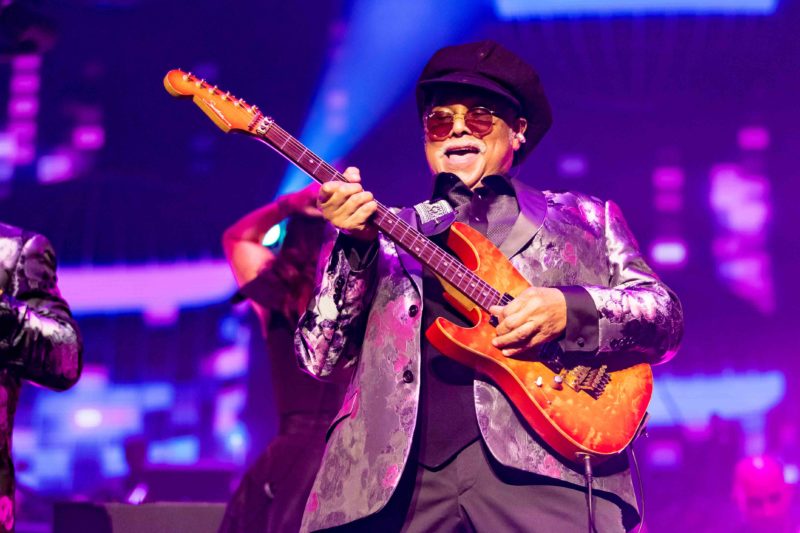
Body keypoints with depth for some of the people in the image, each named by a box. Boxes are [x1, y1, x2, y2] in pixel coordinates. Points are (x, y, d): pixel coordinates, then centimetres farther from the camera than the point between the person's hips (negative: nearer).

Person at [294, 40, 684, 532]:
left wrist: (569, 310, -8)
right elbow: (320, 358, 12)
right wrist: (357, 247, -3)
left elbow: (666, 319, 11)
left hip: (539, 463, -1)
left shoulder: (583, 218, 19)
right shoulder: (389, 231, 21)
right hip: (403, 472, 2)